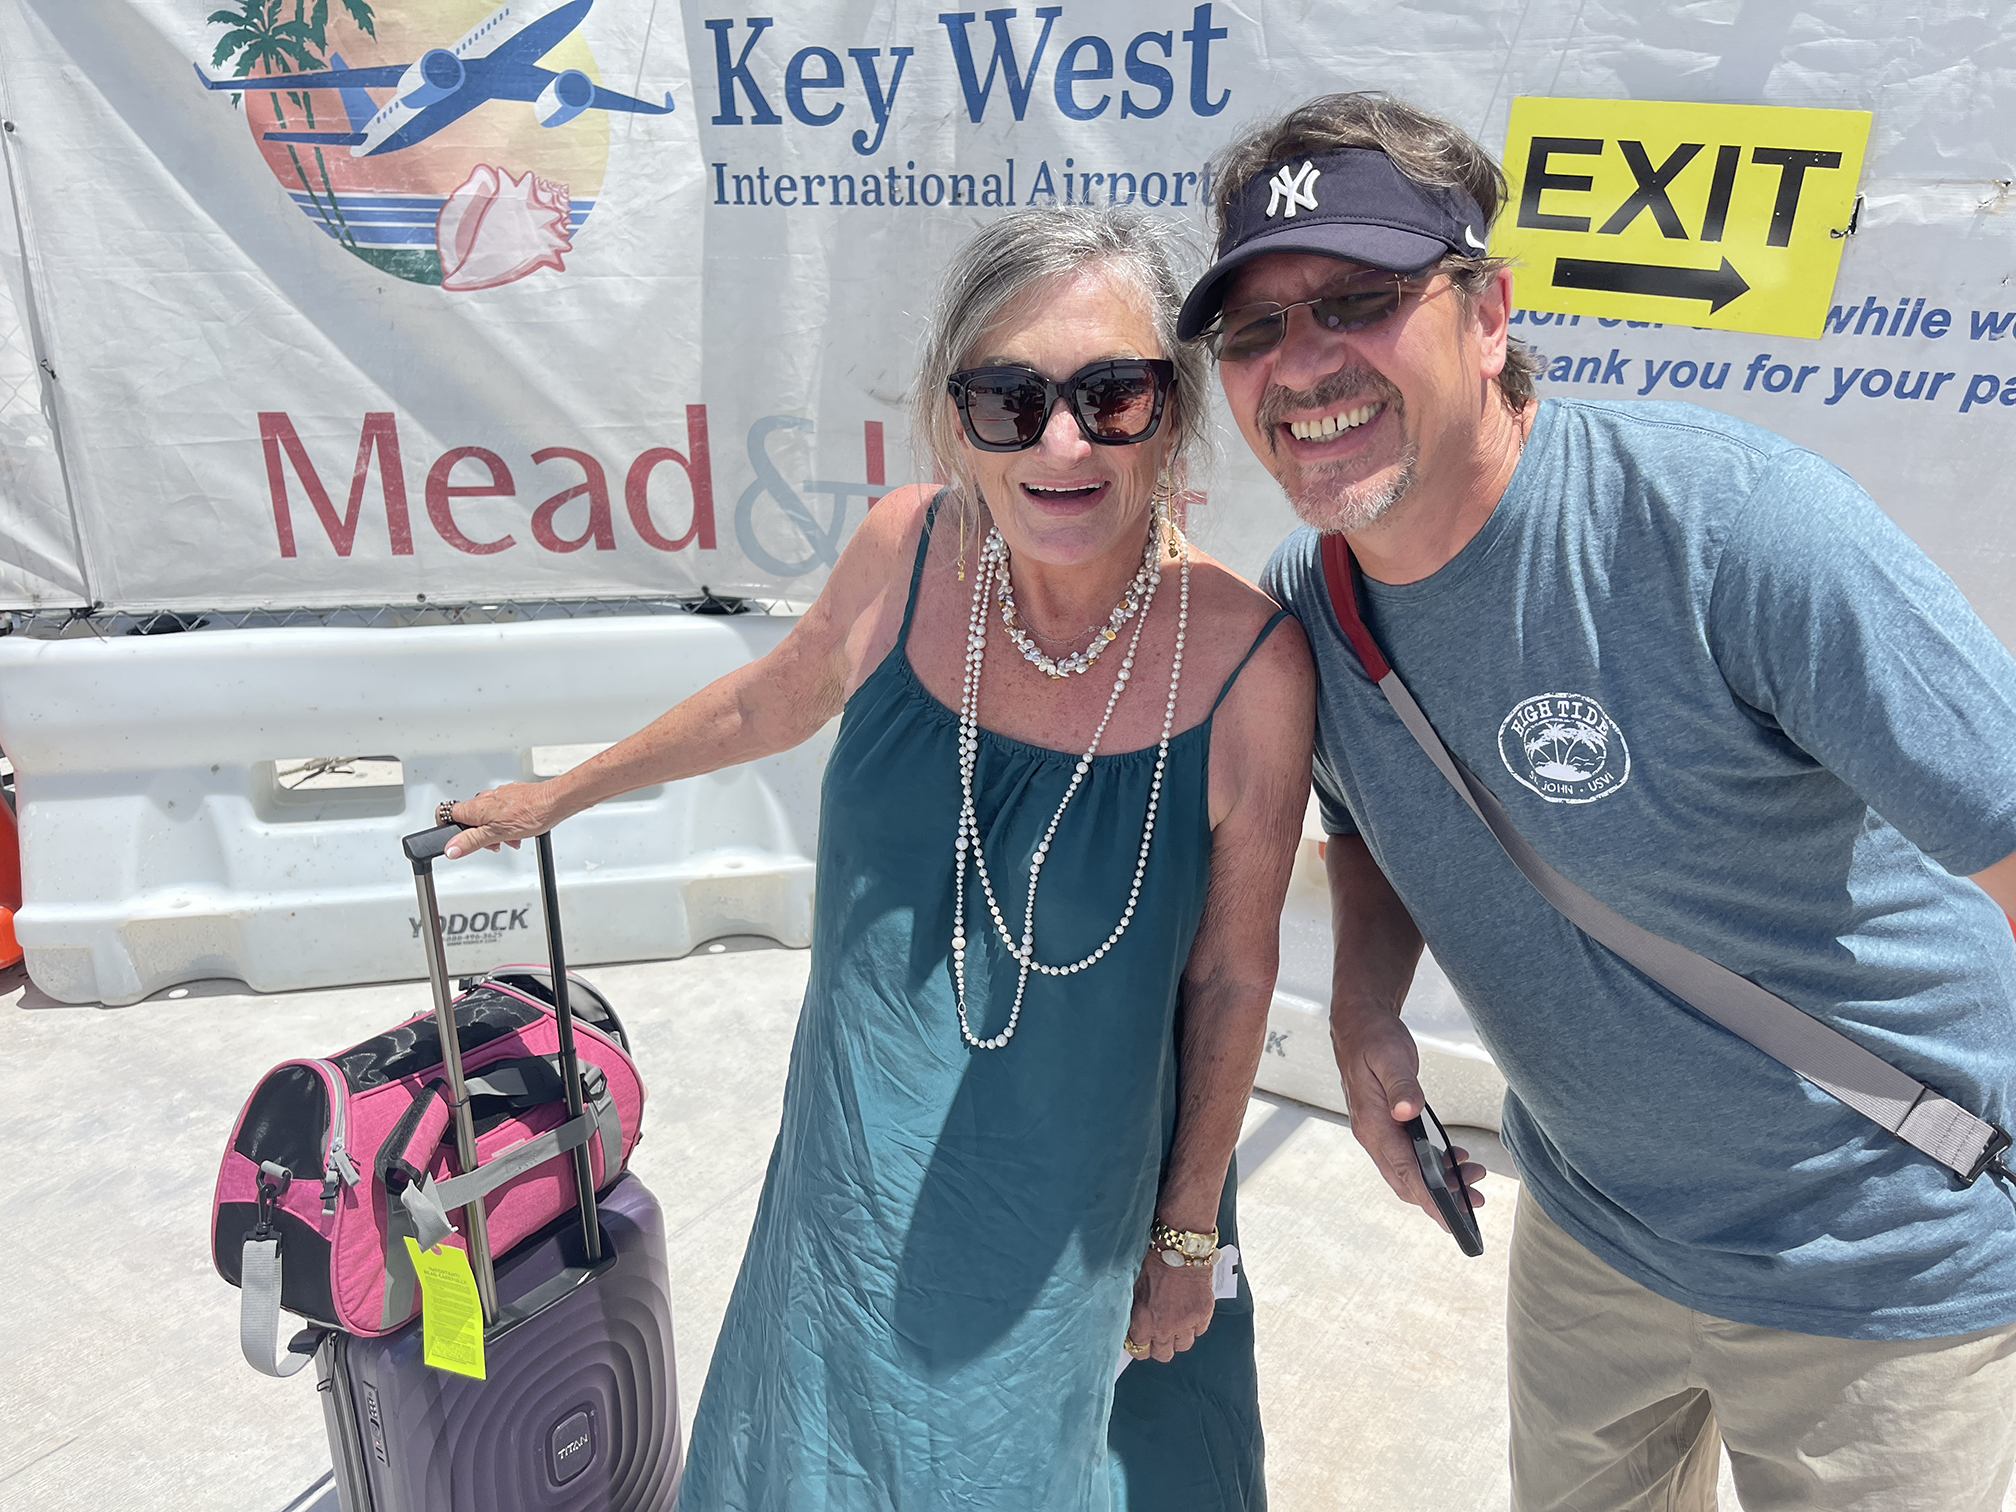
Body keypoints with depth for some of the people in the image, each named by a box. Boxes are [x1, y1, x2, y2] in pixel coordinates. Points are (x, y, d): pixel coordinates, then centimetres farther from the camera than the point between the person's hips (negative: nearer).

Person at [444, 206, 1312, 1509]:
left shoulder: (1248, 664, -24)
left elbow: (1231, 978, -11)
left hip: (1078, 1213, -2)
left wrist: (1188, 1232, 0)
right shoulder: (907, 555, -17)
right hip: (866, 1166, 3)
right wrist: (565, 793, 18)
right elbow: (776, 701, 4)